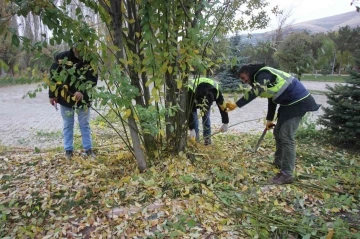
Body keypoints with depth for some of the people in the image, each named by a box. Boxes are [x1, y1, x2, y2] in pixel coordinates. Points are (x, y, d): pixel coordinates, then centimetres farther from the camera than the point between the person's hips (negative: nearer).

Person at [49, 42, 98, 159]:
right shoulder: (62, 58, -7)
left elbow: (93, 79, -13)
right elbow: (53, 76, 0)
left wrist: (82, 92, -28)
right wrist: (52, 95, 1)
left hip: (82, 98, 0)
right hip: (65, 98, 0)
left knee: (85, 125, 10)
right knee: (67, 125, 11)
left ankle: (88, 149, 20)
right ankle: (68, 150, 22)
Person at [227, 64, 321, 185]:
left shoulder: (263, 73, -15)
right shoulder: (262, 77, 16)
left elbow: (254, 92, -33)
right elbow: (272, 98, 23)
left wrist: (236, 105, -33)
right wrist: (269, 119, 25)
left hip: (298, 102, -11)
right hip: (289, 103, 11)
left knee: (286, 137, -13)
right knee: (278, 133, 17)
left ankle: (286, 174, -9)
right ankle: (278, 163, 31)